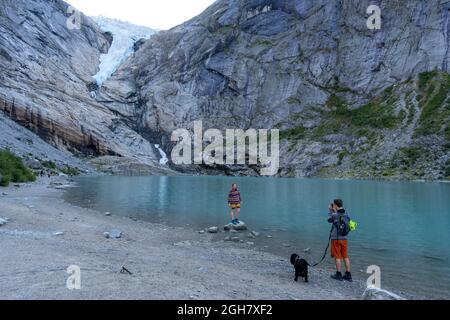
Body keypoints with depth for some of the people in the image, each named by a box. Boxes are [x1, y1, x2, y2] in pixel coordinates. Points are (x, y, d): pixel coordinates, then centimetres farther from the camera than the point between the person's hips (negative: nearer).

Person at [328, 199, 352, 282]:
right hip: (344, 238, 6)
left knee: (337, 256, 3)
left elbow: (329, 220, 4)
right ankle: (348, 275, 15)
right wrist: (335, 211, 15)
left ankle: (338, 274, 10)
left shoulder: (335, 215, -16)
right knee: (345, 256, 10)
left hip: (336, 238, -6)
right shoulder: (346, 214, 0)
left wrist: (330, 210, 11)